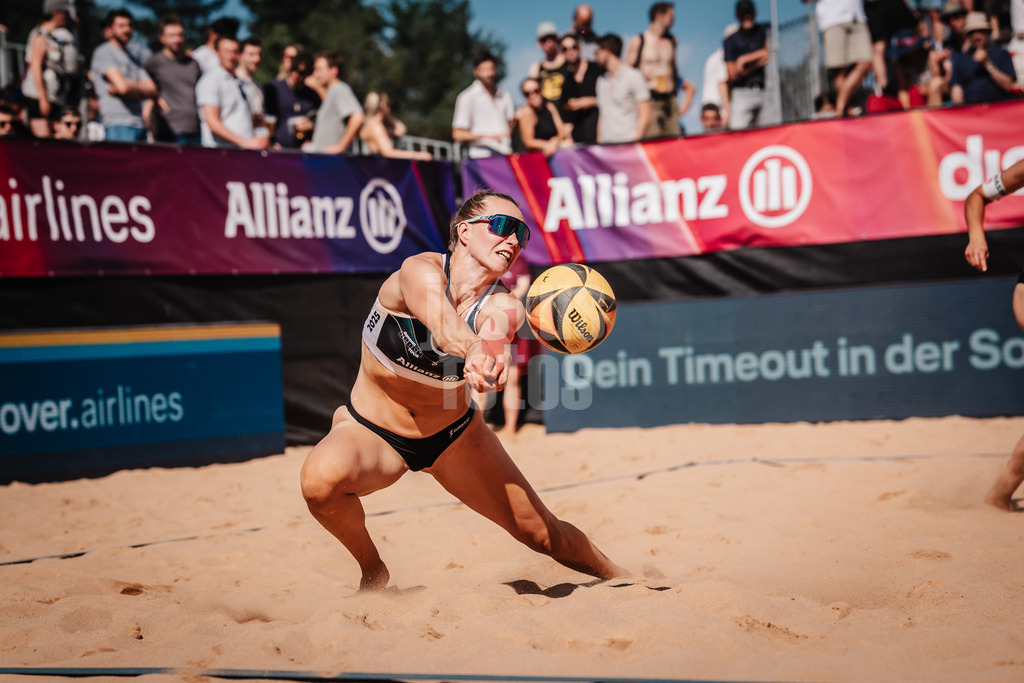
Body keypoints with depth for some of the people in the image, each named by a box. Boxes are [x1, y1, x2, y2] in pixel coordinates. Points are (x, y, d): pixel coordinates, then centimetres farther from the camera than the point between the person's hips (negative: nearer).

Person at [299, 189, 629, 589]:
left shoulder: (503, 308, -16)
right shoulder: (421, 272, -25)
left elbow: (495, 335, -42)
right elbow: (443, 329, -47)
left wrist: (488, 362, -67)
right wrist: (473, 348, -71)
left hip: (452, 435, 3)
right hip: (372, 432, -3)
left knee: (544, 534, 6)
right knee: (319, 478, -35)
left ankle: (618, 577, 39)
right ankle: (373, 572, -5)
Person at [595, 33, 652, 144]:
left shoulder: (634, 77, 1)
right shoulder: (601, 80, 20)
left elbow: (645, 115, -4)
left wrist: (634, 141, -13)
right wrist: (599, 142, 9)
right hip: (606, 142, 5)